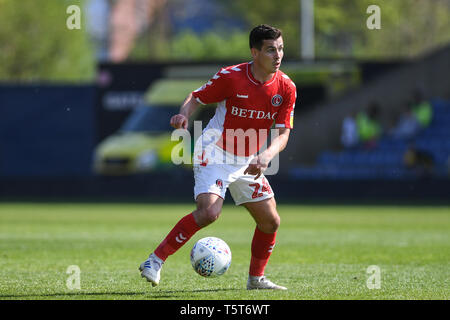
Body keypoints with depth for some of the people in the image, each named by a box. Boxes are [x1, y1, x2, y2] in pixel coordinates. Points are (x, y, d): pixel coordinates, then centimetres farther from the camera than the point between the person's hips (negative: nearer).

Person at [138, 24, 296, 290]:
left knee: (271, 221, 3)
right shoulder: (231, 77, -17)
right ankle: (156, 261, -18)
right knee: (209, 212, -27)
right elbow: (196, 98, -5)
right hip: (215, 154, -6)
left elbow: (283, 134, -6)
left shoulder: (286, 88, -6)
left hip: (248, 162, 6)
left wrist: (266, 156, -25)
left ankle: (256, 278, 25)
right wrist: (184, 114, -28)